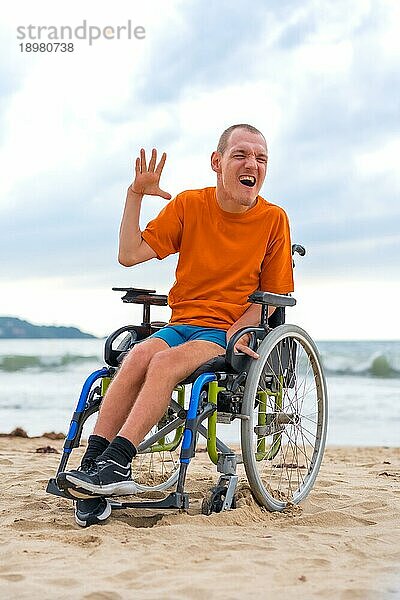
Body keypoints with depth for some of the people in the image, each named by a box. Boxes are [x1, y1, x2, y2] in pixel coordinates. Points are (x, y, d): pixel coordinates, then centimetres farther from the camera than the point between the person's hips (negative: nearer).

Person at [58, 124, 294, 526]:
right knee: (138, 355, -30)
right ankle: (93, 463, -33)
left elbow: (273, 295, 4)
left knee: (167, 361, -32)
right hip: (181, 324, 3)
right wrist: (136, 195, -6)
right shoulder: (188, 205, 6)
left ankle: (116, 463, -37)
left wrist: (234, 332, -10)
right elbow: (129, 255, 1)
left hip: (231, 335, -2)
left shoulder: (273, 219, 2)